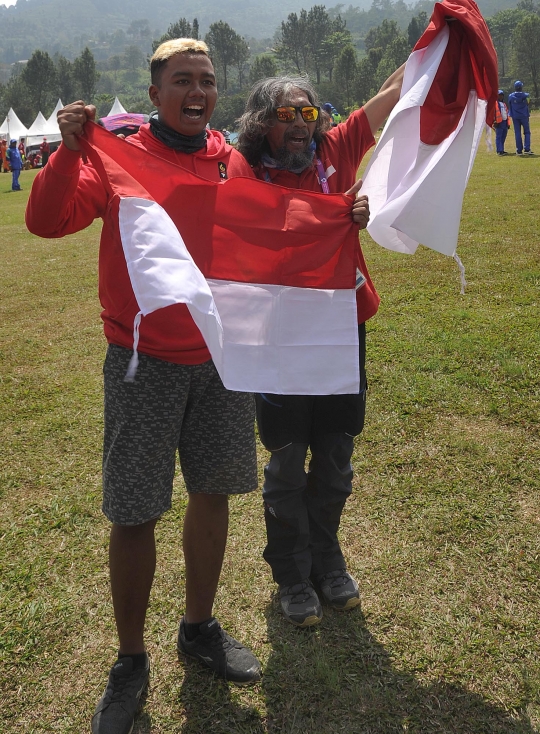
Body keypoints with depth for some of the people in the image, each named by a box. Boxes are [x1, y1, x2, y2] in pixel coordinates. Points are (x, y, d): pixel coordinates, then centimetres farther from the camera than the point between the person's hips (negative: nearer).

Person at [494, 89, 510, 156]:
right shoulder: (495, 103, -3)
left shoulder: (503, 104, 23)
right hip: (499, 123, -8)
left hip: (505, 122, 8)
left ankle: (502, 150, 15)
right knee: (498, 137, -8)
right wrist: (494, 122, -19)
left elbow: (507, 113, 25)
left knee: (503, 137, 10)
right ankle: (499, 151, -10)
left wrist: (508, 122, 18)